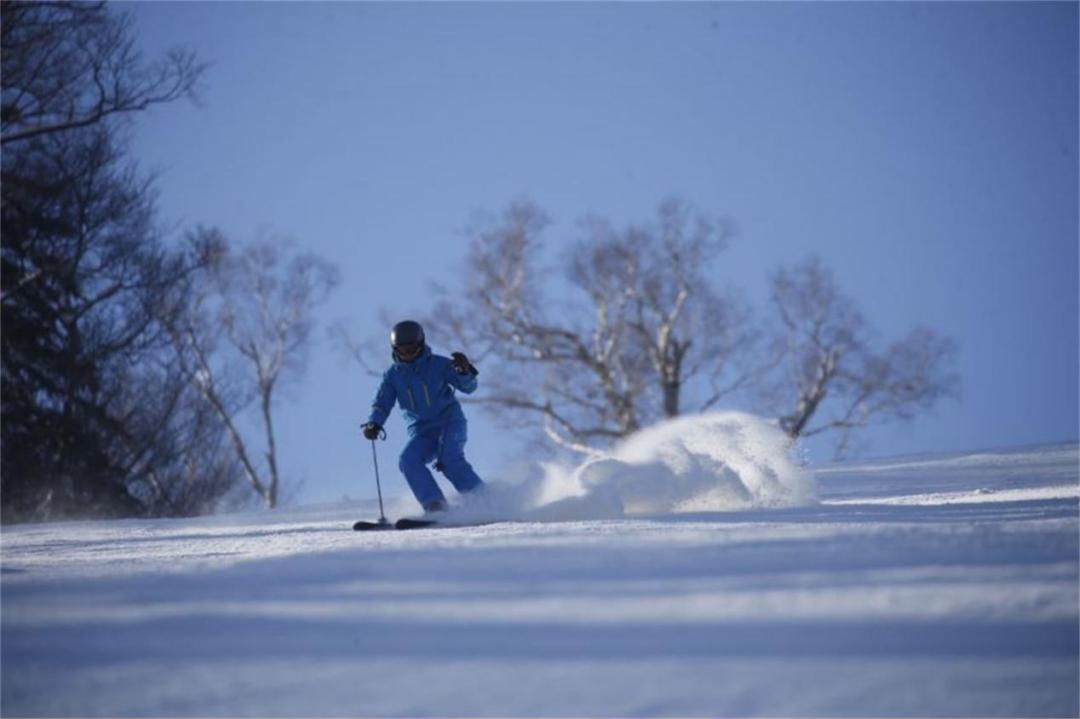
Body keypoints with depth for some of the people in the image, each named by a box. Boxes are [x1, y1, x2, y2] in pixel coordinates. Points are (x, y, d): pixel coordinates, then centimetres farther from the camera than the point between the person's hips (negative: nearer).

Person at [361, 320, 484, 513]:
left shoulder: (438, 364, -3)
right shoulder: (393, 375, 5)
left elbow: (469, 387, -6)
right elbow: (382, 404, 1)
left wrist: (465, 371, -28)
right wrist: (374, 423, -20)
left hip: (450, 423, -4)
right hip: (422, 432, 4)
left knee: (449, 460, -29)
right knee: (408, 461, -24)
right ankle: (434, 506, -27)